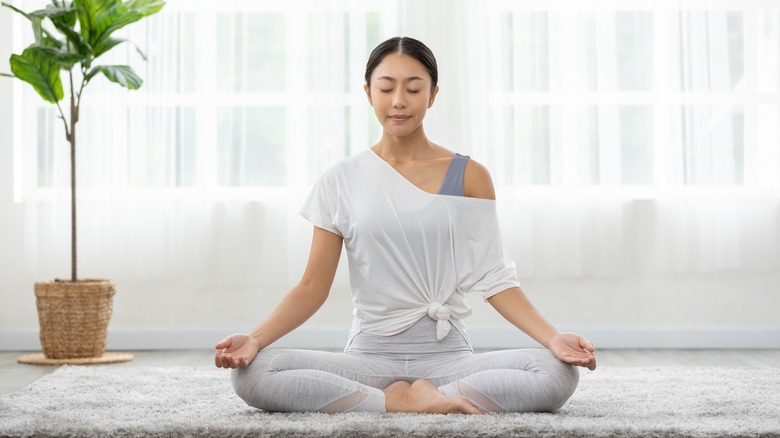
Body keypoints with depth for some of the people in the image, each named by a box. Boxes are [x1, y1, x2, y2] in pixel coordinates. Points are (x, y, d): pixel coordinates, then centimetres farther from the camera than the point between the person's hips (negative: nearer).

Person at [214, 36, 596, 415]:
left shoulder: (469, 177, 4)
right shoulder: (341, 182, 4)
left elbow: (494, 279, 2)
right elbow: (313, 287, 2)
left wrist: (552, 338, -14)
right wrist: (254, 339, -14)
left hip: (447, 353, 0)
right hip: (369, 353, 0)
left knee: (559, 374, -28)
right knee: (250, 374, -27)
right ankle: (406, 401, -18)